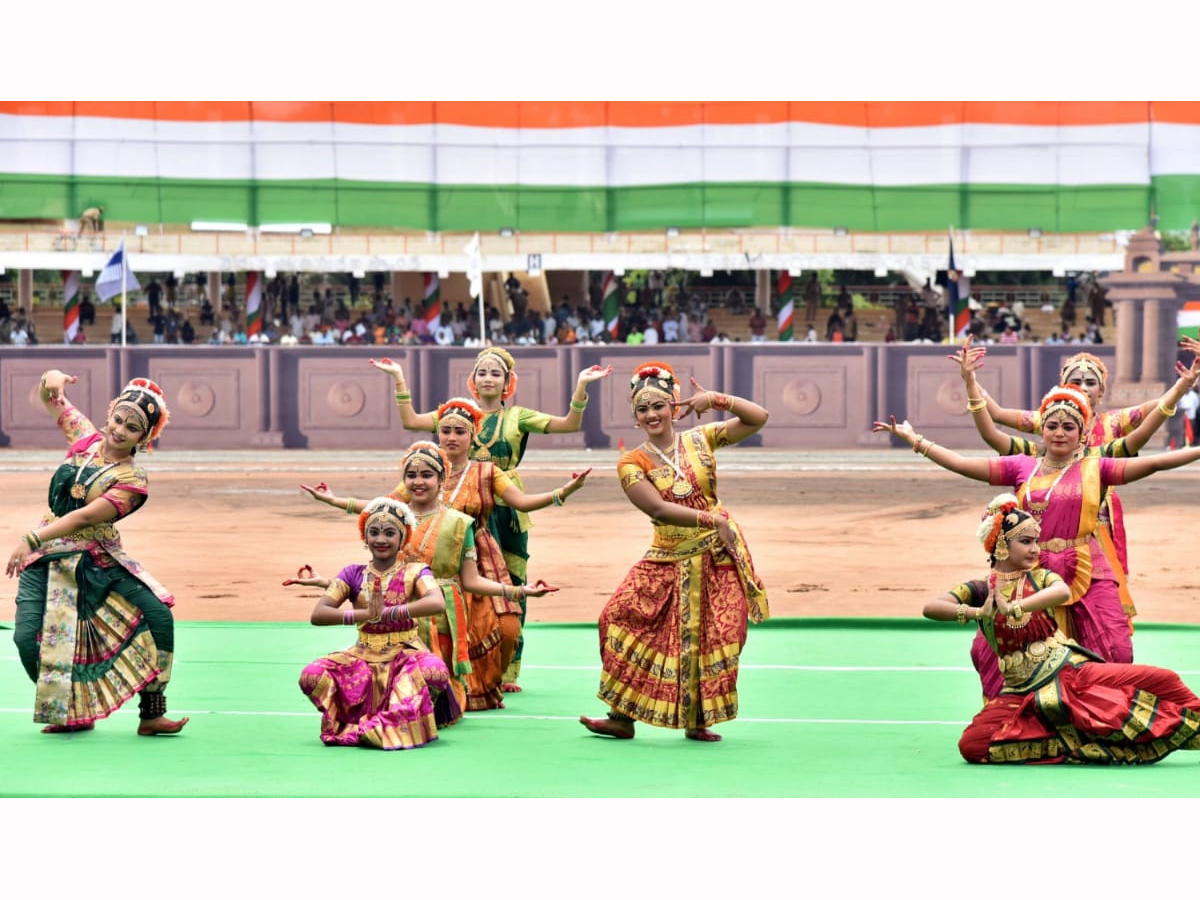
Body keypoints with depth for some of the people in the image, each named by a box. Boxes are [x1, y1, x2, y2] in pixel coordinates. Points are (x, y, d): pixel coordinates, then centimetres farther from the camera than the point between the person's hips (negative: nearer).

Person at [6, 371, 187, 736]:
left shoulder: (132, 480, -11)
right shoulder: (85, 438, 4)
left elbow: (85, 517, -23)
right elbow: (50, 399, 17)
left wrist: (31, 538, -31)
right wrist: (54, 379, -8)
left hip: (98, 563, -3)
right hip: (47, 559, 3)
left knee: (158, 616, -18)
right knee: (28, 638, -12)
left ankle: (152, 714, -7)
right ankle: (72, 713, 11)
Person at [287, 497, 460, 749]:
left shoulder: (415, 572, 0)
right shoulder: (354, 574, 6)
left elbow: (437, 603, -22)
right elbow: (317, 614, -7)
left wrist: (386, 613, -28)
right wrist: (367, 614, -22)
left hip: (405, 656, -2)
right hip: (363, 657, 3)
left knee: (435, 671, -37)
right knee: (311, 676, -24)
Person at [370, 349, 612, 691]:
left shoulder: (518, 417, 7)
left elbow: (570, 424, -1)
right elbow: (410, 421, 3)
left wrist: (581, 386, -14)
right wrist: (399, 378, -1)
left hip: (508, 512, 0)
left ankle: (506, 671, 7)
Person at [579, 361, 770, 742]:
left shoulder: (700, 440, 2)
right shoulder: (631, 463, -4)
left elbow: (758, 418, 0)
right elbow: (659, 508, -18)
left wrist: (716, 399, -13)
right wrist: (712, 519, -26)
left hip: (717, 557, 0)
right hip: (667, 562, 0)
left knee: (711, 638, 0)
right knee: (628, 621, -8)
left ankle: (697, 721, 12)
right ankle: (622, 716, 0)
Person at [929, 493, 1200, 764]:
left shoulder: (1041, 578, 5)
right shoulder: (978, 590, 2)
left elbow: (1063, 592, -20)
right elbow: (931, 608, -14)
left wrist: (1013, 608, -29)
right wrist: (977, 612, -27)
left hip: (1072, 671, 1)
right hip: (1023, 692, -1)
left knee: (1161, 681, -14)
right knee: (972, 744, -27)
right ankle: (1065, 746, -14)